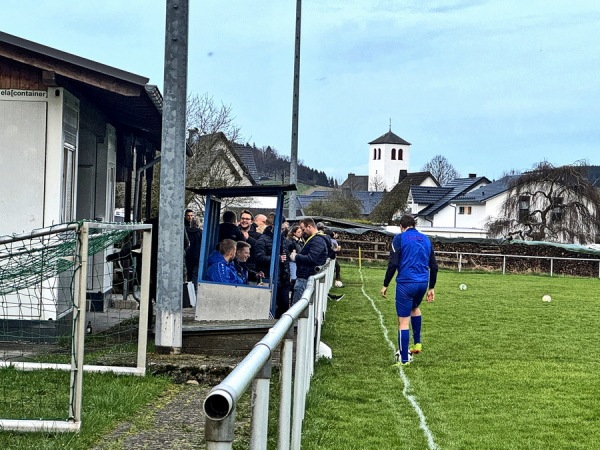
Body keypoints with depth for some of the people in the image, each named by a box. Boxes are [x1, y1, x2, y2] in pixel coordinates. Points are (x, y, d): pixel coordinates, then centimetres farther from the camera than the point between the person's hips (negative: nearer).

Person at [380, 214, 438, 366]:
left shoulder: (399, 238, -2)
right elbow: (433, 266, 13)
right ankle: (417, 343, 30)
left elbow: (393, 264, -10)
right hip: (423, 283, 6)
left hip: (406, 283, -6)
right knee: (414, 307, 33)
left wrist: (385, 285, -2)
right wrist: (431, 288, 20)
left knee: (403, 321, -1)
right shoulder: (426, 239, 14)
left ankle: (404, 359, 0)